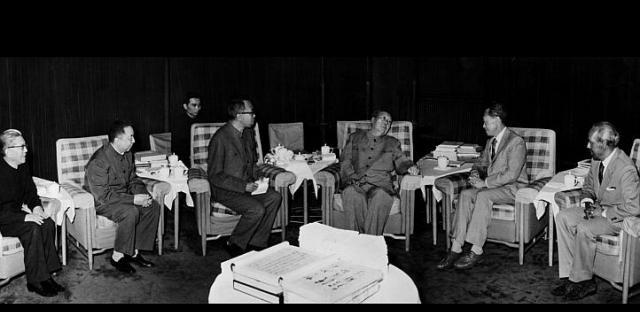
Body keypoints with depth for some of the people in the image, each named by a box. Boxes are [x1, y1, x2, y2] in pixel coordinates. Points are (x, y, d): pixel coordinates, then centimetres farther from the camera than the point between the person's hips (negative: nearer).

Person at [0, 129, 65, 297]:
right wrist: (25, 217, -28)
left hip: (17, 213, 7)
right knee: (32, 229, -30)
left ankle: (46, 274, -11)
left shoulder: (22, 168, 5)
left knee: (48, 224, -17)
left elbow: (31, 192, 16)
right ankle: (35, 281, -19)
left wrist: (36, 206, -5)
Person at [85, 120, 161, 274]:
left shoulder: (127, 154, 2)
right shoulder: (99, 161, -24)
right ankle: (117, 257, -14)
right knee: (131, 212, -32)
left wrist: (142, 194, -10)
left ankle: (134, 251, -2)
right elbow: (103, 195, -27)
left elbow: (133, 180, 13)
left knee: (153, 207, -10)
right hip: (102, 202, -8)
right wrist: (133, 199, -29)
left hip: (124, 196, 8)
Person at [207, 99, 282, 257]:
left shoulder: (249, 133, 7)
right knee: (257, 209, -27)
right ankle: (234, 244, -4)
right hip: (225, 190, -8)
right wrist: (243, 186, -22)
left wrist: (255, 181, 1)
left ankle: (256, 243, -6)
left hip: (246, 185, 8)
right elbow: (215, 176, -18)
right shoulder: (220, 138, -18)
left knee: (275, 197, -15)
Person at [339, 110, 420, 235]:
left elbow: (401, 162, 19)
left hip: (381, 183, 0)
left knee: (381, 196, -37)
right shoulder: (355, 137, 24)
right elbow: (345, 161, 14)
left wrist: (410, 167, -5)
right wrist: (352, 177, -5)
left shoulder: (393, 143, 29)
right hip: (357, 183, 0)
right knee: (350, 194, -37)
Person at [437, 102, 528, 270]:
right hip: (491, 185, 7)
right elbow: (481, 163, 26)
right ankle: (456, 248, -27)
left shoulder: (516, 142, -12)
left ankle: (476, 250, -31)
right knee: (465, 194, -20)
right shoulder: (490, 141, 17)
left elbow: (512, 174, -21)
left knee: (483, 196, -34)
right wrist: (475, 173, 1)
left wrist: (485, 182, -22)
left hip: (512, 188, -7)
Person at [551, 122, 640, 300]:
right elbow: (588, 187, 18)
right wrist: (587, 200, -2)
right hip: (600, 209, 9)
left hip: (619, 217, -9)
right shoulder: (596, 160, 1)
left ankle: (581, 280, -9)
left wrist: (604, 212, -23)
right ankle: (567, 276, -8)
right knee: (563, 217, -8)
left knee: (584, 229, -30)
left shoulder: (626, 169, -25)